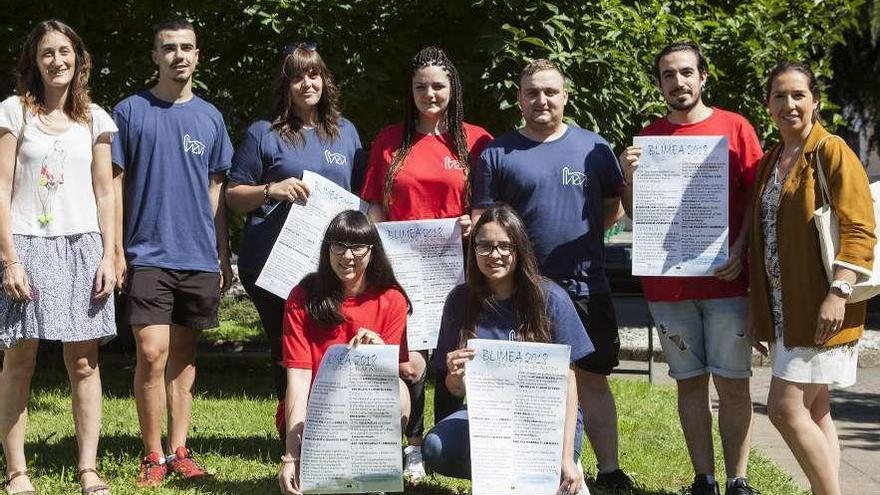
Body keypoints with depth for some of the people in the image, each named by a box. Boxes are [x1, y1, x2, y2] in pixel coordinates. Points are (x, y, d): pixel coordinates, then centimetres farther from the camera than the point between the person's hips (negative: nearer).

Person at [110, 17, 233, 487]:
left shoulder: (210, 117, 10)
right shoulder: (130, 111, 0)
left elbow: (215, 190, 14)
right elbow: (115, 184, 1)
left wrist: (223, 255, 11)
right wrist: (116, 250, -6)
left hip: (199, 257, 3)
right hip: (147, 255, -3)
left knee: (184, 355, 9)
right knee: (152, 353, -10)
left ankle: (179, 450, 15)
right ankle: (153, 456, 0)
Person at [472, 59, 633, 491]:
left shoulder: (593, 147, 7)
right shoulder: (497, 154, 3)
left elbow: (614, 209, 11)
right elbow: (481, 223, 3)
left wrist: (579, 233, -6)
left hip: (586, 286, 1)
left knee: (593, 378, 7)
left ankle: (609, 470, 14)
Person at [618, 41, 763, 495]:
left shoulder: (735, 128, 3)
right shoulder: (648, 138, 10)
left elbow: (756, 198, 2)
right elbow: (634, 213, 13)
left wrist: (739, 251, -11)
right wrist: (629, 176, -6)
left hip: (725, 280, -2)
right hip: (667, 283, 2)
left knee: (733, 385, -2)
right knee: (690, 383, 6)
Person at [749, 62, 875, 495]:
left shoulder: (832, 152, -9)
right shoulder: (770, 162, 14)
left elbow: (859, 230, -16)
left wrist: (838, 293, -24)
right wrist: (760, 304, 14)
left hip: (818, 308, -8)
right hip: (784, 308, 8)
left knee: (785, 408, -11)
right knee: (813, 412, 10)